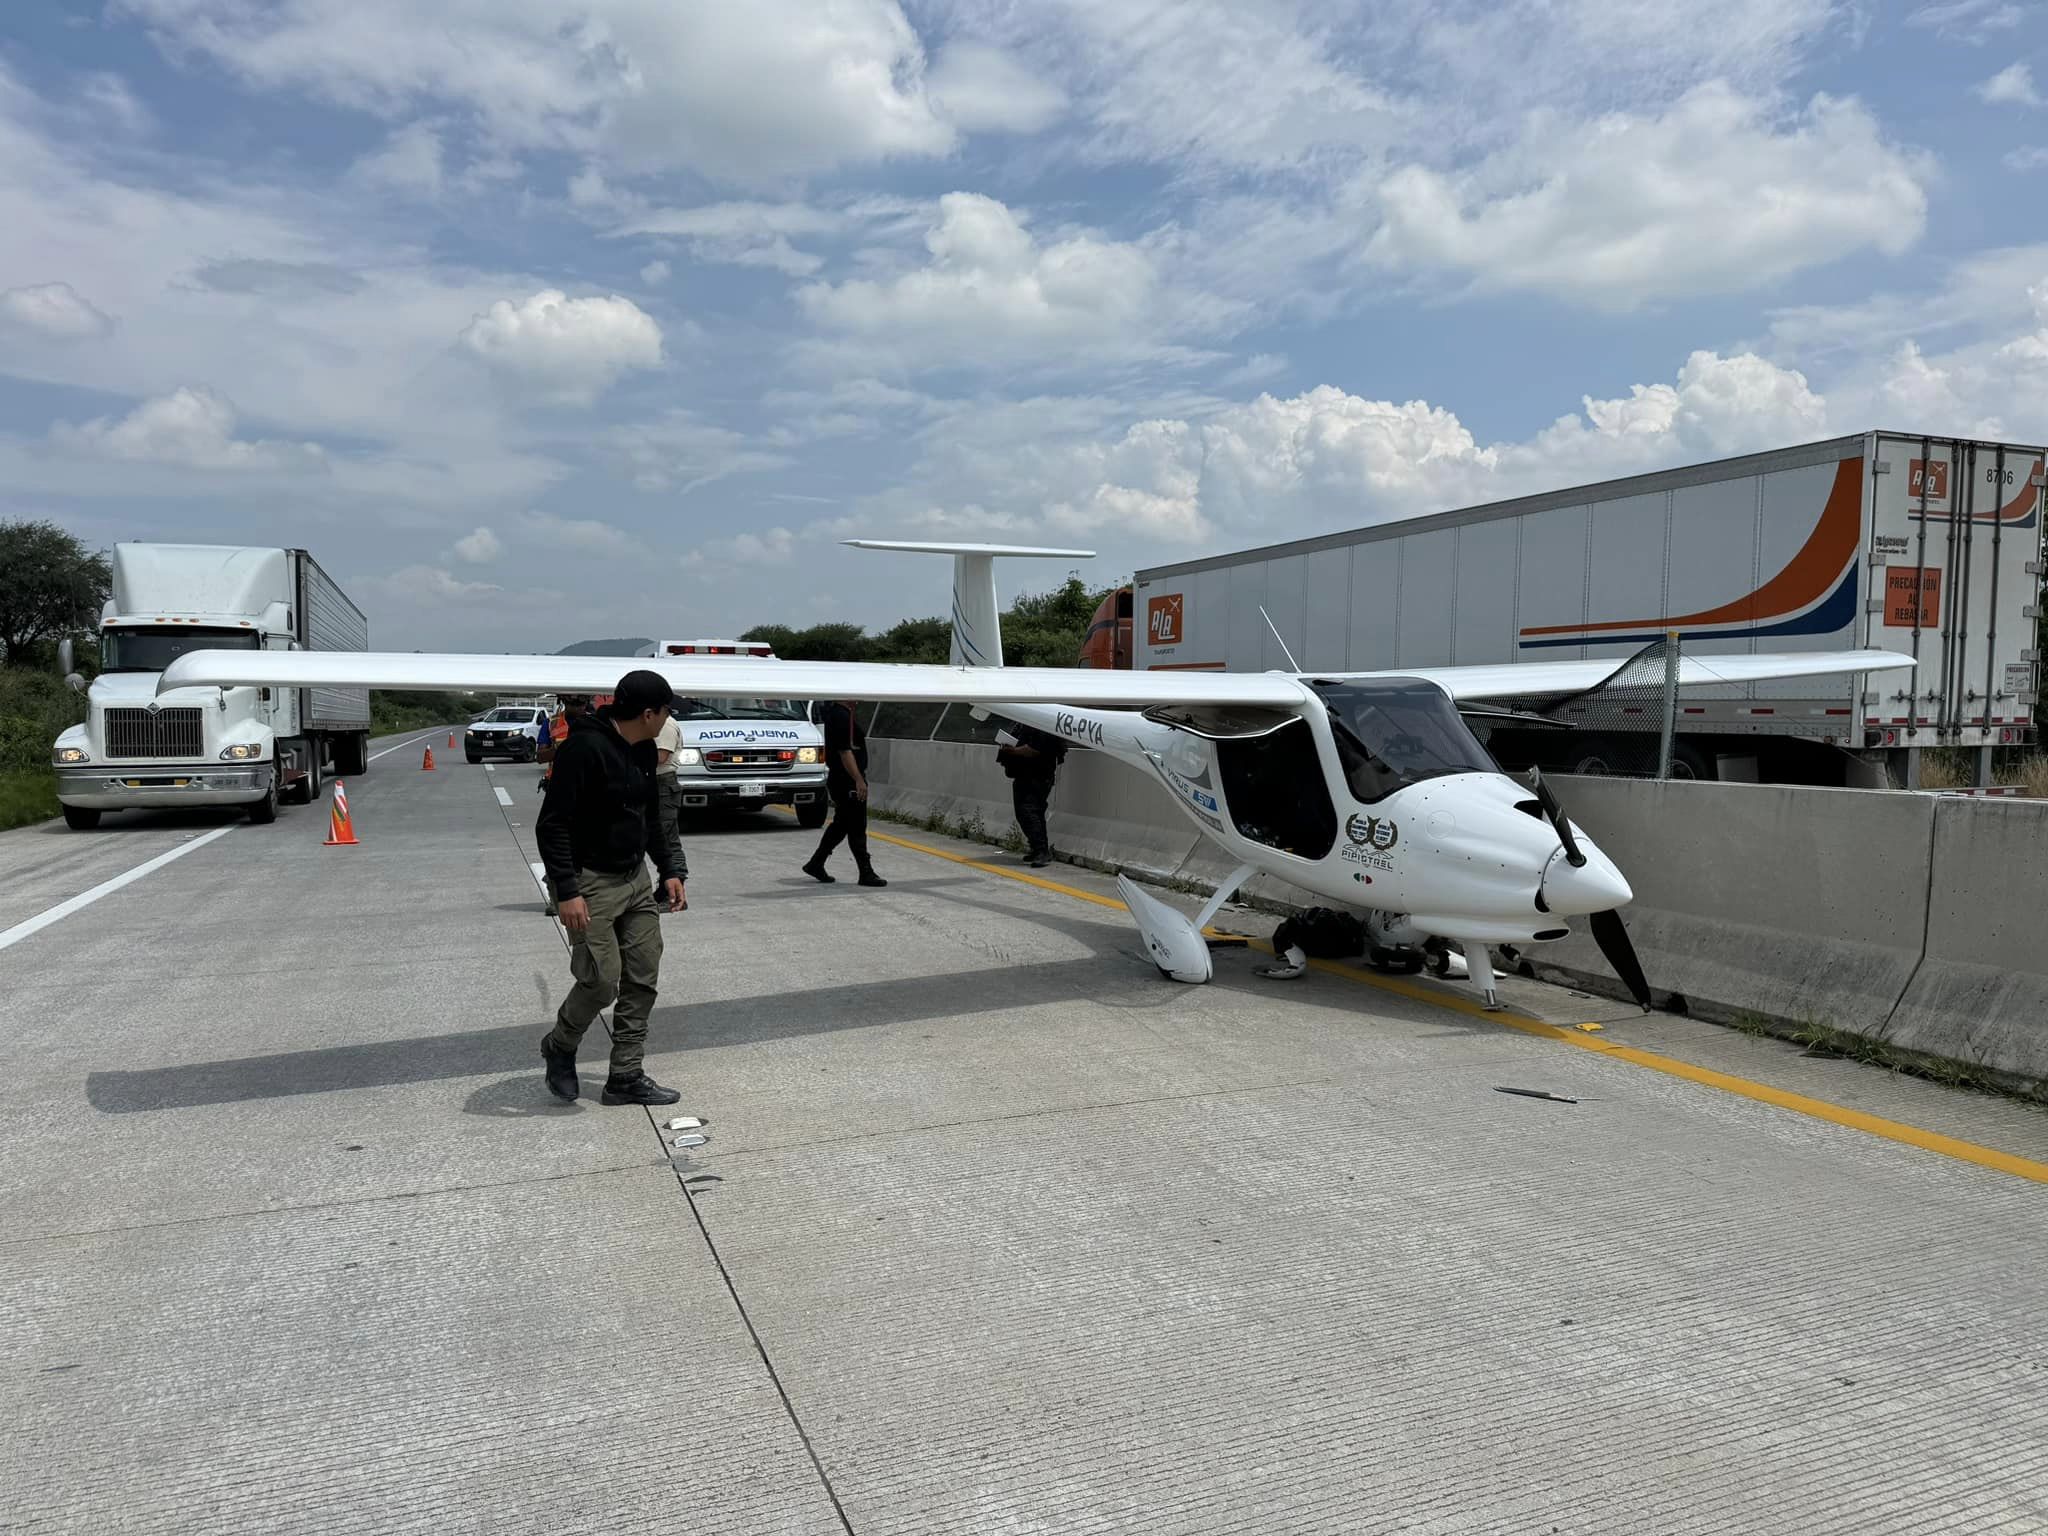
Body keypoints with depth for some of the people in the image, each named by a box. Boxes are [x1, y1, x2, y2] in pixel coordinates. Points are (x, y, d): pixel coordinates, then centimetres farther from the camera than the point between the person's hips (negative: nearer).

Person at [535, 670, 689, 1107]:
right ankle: (559, 1048, 23)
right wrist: (566, 892, -25)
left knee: (643, 979, 7)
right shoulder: (585, 748, -20)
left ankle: (626, 1077, 17)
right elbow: (551, 825, -21)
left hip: (636, 879, 8)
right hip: (592, 884, -8)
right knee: (601, 981, -7)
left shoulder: (643, 751, 7)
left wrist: (668, 870, 15)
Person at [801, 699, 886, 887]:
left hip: (840, 780, 10)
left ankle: (815, 864, 22)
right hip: (848, 782, -10)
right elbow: (845, 751, -24)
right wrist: (859, 780, -25)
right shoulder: (843, 716, -19)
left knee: (841, 825, 17)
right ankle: (866, 873, 3)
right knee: (857, 828, -3)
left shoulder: (840, 713, 13)